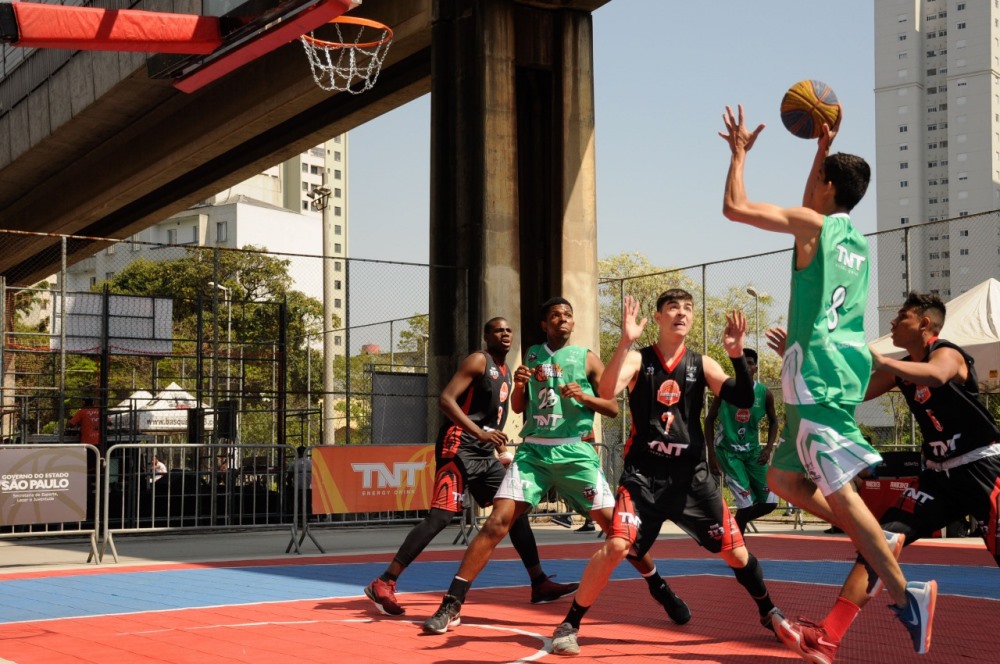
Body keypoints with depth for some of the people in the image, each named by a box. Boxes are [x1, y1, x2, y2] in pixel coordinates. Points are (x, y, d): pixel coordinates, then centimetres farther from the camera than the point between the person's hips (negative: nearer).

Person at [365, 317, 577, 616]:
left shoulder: (506, 371, 19)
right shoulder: (478, 361, -7)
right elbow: (445, 399, -18)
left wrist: (501, 449, 23)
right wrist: (480, 433, -26)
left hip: (485, 454, 9)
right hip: (460, 448, -9)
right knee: (441, 516, -16)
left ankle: (540, 584, 15)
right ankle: (384, 584, -15)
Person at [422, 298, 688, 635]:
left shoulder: (586, 358, 4)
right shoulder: (532, 355, 13)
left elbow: (613, 408, 3)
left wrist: (585, 396, -16)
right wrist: (519, 384, -4)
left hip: (575, 452, -2)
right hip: (533, 450, 2)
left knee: (613, 523, -4)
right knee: (497, 522, -10)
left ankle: (660, 589, 17)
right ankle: (451, 606, -10)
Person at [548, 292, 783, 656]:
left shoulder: (701, 364, 4)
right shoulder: (637, 359, -3)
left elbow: (744, 400, -7)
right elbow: (606, 392, -22)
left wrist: (737, 354, -22)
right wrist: (625, 341, -33)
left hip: (691, 476, 3)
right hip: (643, 473, -3)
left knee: (735, 552, 6)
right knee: (616, 546, -19)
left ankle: (768, 612, 32)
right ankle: (569, 625, -5)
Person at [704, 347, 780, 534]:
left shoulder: (764, 393, -3)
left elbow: (773, 421, 12)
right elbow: (710, 420, -1)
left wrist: (769, 447, -5)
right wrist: (711, 454, -8)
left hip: (752, 451, 4)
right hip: (728, 451, -4)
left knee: (769, 502, -2)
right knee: (747, 503, -15)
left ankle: (737, 524, 24)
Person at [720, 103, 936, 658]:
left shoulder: (814, 225, -5)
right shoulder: (855, 241, 19)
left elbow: (734, 207, -8)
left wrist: (739, 152, 6)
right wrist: (824, 149, 37)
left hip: (818, 373, -9)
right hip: (839, 370, 9)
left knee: (838, 488, -13)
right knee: (782, 478, 16)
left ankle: (904, 593, -17)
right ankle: (878, 541, 10)